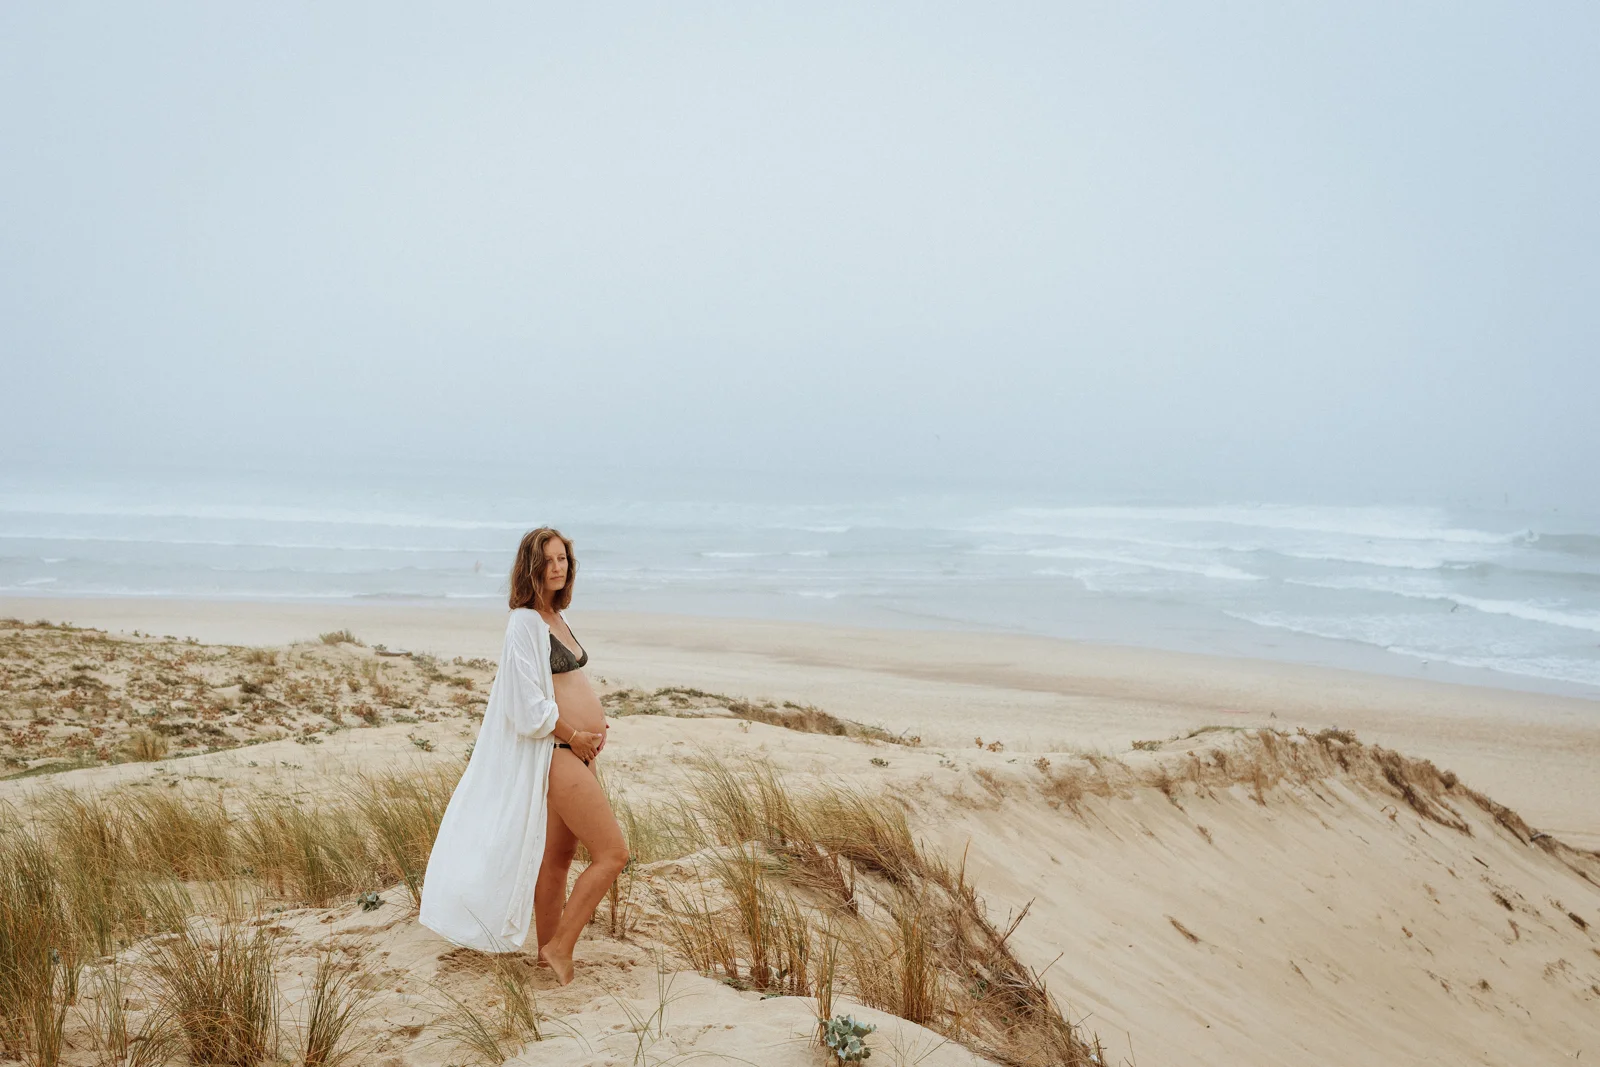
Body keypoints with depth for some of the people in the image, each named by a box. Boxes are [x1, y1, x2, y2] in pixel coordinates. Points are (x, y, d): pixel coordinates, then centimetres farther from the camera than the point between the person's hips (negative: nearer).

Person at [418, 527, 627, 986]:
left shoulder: (556, 618, 14)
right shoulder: (524, 622, -14)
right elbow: (528, 706, -19)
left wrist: (594, 725, 7)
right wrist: (573, 735, -10)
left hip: (578, 750, 9)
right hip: (556, 754, -9)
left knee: (557, 860, 15)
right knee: (612, 852, -8)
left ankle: (548, 954, 25)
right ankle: (561, 947, 4)